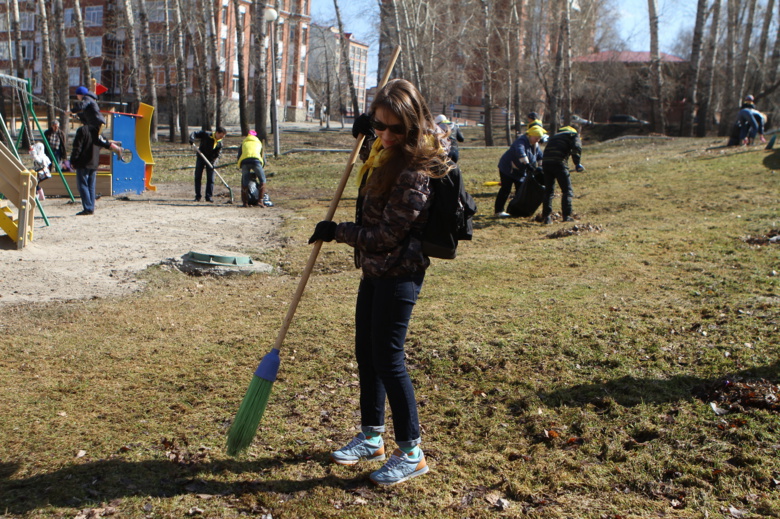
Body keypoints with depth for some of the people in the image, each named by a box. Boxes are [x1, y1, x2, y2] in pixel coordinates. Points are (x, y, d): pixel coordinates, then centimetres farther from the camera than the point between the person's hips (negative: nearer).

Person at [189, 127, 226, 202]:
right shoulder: (206, 135, -15)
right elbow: (195, 134, -11)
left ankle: (209, 196, 3)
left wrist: (213, 163, -27)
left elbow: (217, 155, -11)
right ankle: (197, 196, 6)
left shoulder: (220, 143, -10)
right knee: (197, 177, 0)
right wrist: (192, 139, -32)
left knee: (210, 178, -4)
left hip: (211, 160, 1)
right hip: (201, 158, -1)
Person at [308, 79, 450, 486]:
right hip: (375, 270, 10)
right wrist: (369, 129, 10)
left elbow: (386, 235, -22)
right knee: (366, 353, 16)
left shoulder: (415, 171, -24)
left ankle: (411, 453, 11)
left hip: (398, 274, -10)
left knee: (388, 359, -4)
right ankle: (371, 437, 33)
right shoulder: (389, 150, 3)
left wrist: (336, 231, -12)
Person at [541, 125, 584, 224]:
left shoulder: (554, 136, 35)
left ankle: (546, 216, 11)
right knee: (567, 190, 1)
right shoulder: (573, 134, 16)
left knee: (548, 190, 14)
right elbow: (576, 147, -5)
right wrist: (577, 163, -4)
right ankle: (567, 216, -6)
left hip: (546, 163, 5)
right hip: (559, 163, -5)